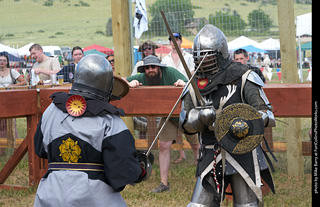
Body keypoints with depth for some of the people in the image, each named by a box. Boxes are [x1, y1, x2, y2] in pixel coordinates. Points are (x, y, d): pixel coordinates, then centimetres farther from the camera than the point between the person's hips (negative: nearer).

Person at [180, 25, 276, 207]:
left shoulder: (243, 78, -3)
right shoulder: (196, 83, 10)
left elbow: (266, 113, -4)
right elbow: (185, 123, 6)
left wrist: (247, 123, -25)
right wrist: (201, 117, -16)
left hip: (242, 153, -4)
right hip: (211, 156, 4)